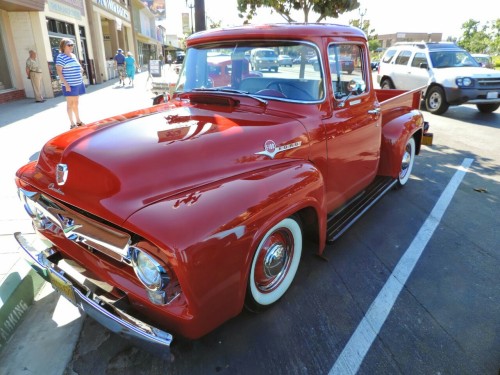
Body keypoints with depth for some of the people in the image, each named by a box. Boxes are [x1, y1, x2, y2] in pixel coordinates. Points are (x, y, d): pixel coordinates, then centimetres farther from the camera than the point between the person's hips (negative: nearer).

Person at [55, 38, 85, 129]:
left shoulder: (73, 55, 13)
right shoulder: (61, 57, -10)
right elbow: (59, 72, -15)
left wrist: (81, 69, 8)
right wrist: (66, 84, -21)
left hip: (78, 83, 8)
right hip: (69, 85, -7)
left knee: (76, 103, 14)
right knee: (70, 103, -2)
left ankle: (78, 121, 23)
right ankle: (73, 123, 1)